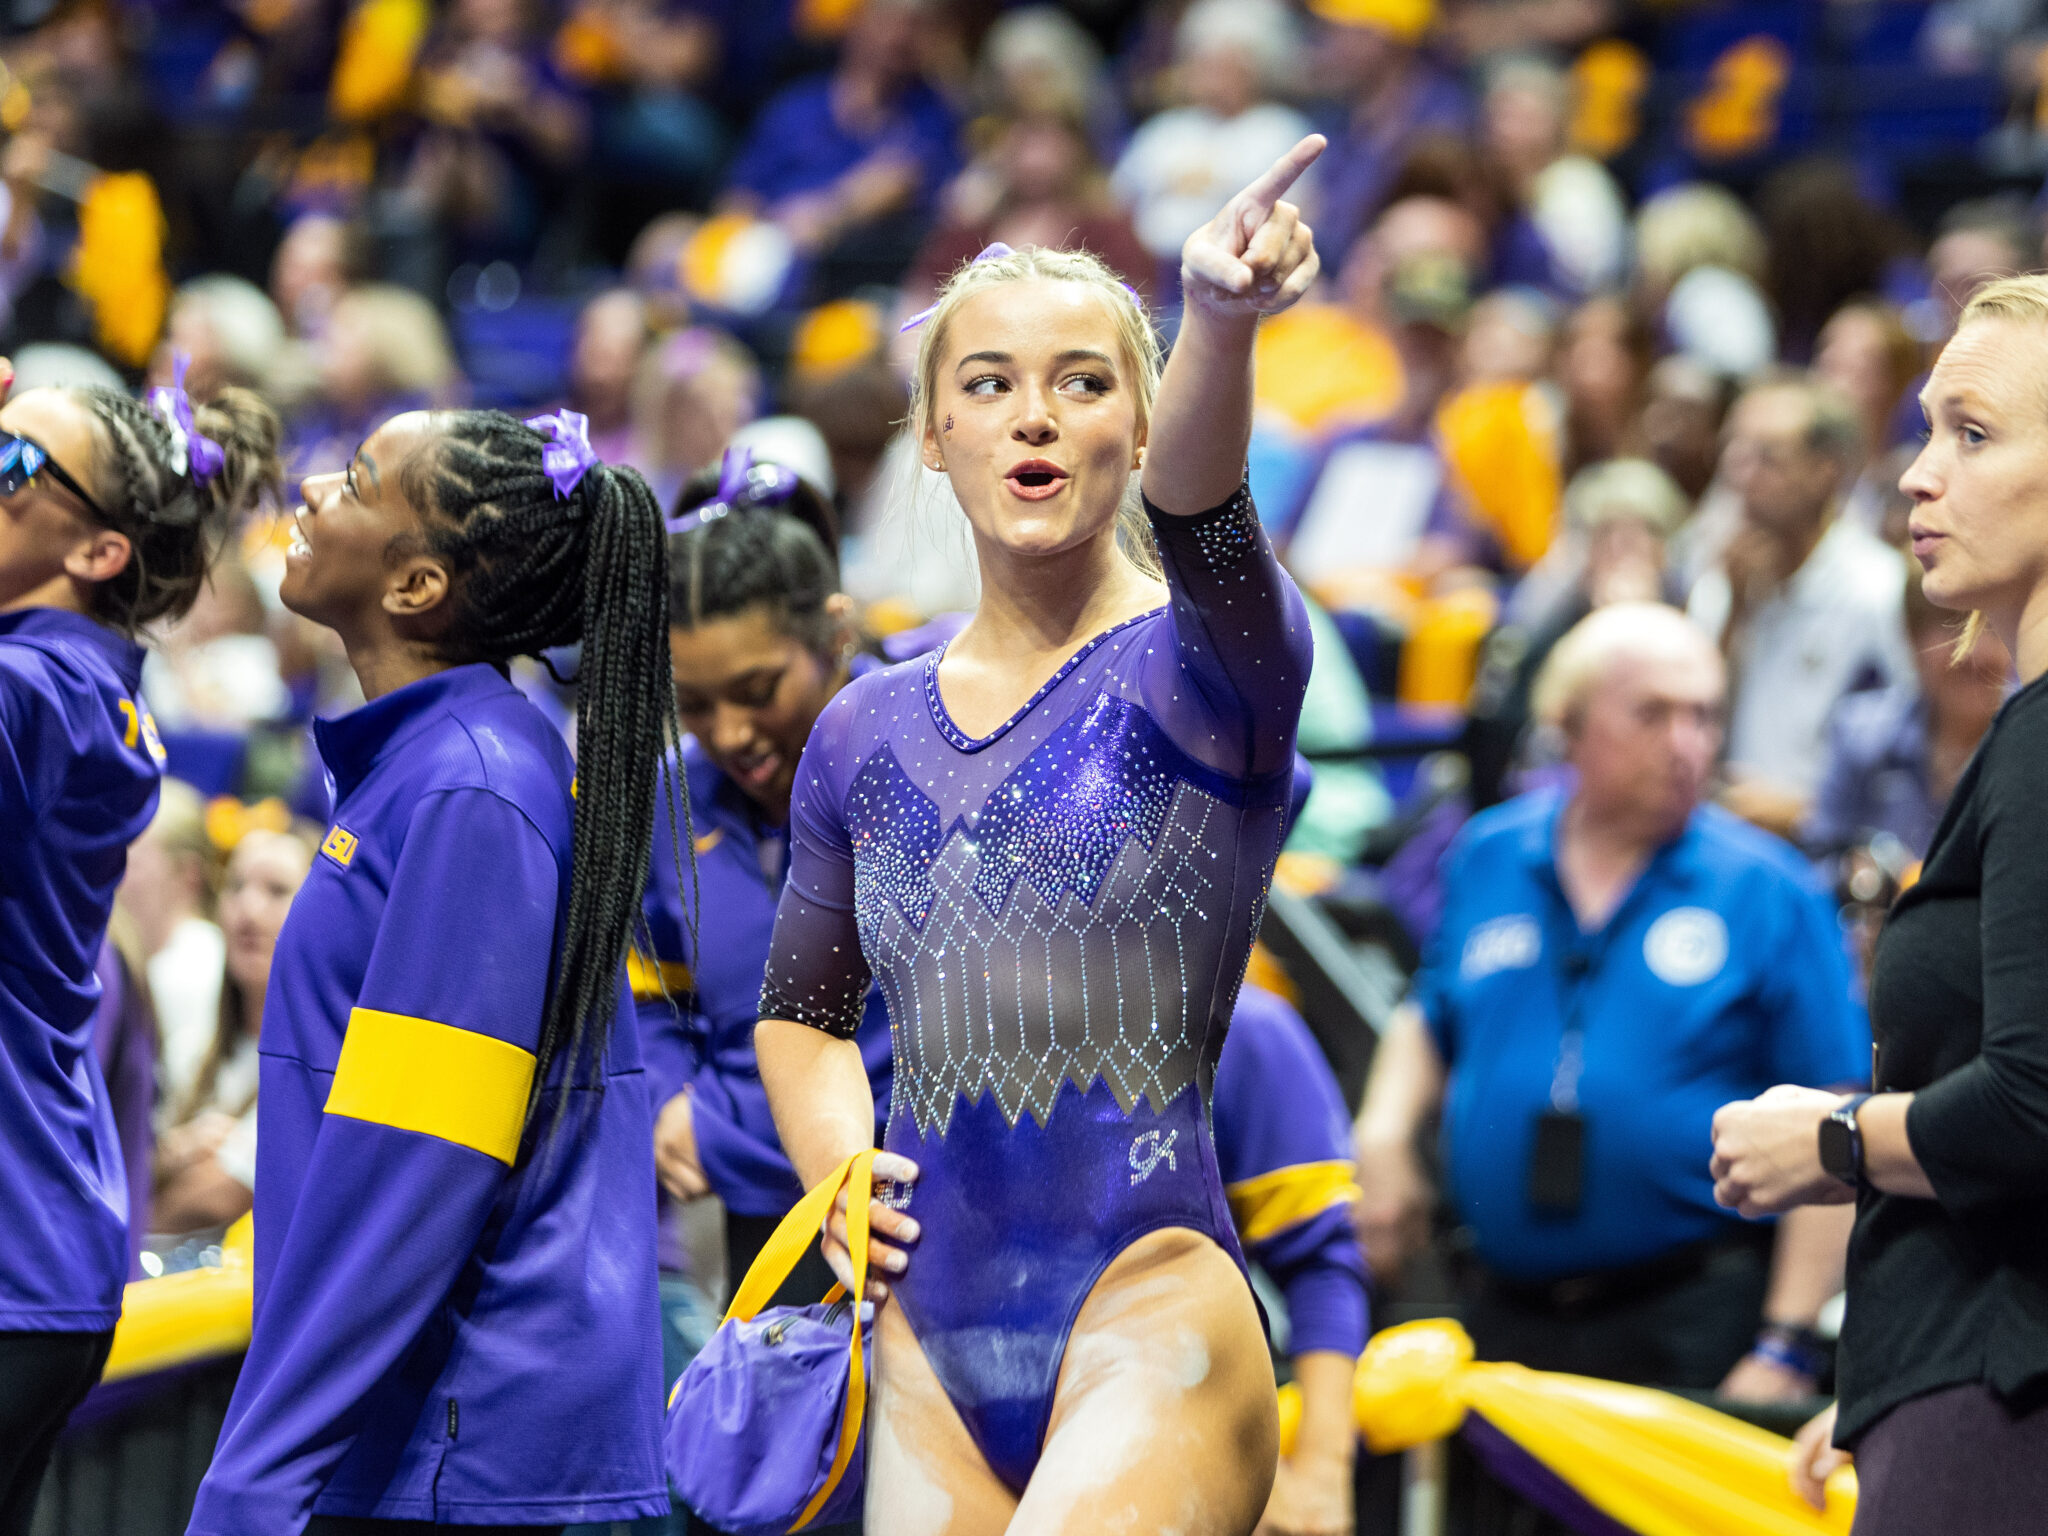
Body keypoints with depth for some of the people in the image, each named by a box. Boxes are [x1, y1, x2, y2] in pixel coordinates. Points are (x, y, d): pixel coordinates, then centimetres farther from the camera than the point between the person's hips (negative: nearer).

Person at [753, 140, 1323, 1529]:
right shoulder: (865, 738, 13)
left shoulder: (1206, 668, -3)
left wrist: (1223, 325, -48)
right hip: (933, 1356, 6)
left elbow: (1200, 524, -27)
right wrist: (838, 1167, 6)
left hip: (1149, 1333, -6)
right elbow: (800, 1010, 28)